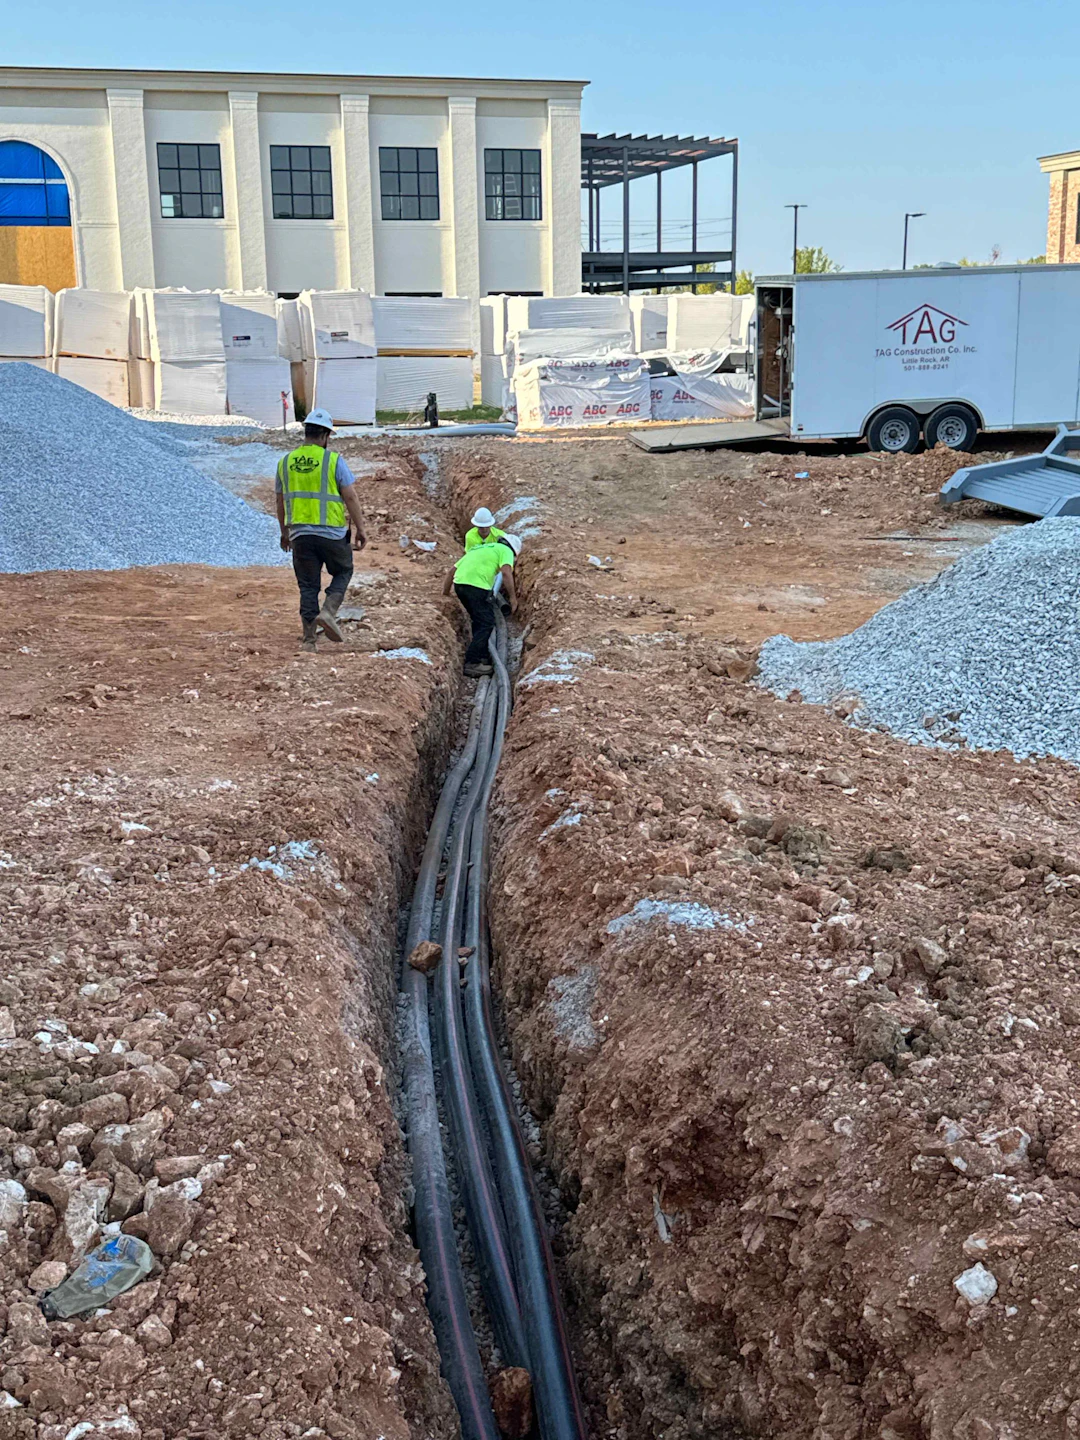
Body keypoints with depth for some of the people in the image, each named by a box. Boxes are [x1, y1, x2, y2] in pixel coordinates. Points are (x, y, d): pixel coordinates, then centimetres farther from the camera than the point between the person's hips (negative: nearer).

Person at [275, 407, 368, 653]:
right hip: (332, 532, -3)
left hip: (299, 534, 3)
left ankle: (308, 639, 6)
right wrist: (360, 528, 0)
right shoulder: (333, 460, -6)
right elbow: (350, 497, -8)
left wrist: (284, 533, 25)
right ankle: (328, 612, -3)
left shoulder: (285, 462, 7)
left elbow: (280, 501, 14)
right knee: (343, 572, 19)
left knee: (308, 585, 10)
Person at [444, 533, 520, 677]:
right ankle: (472, 663, -7)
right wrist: (512, 597, -7)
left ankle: (482, 657, 29)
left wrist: (445, 593, 34)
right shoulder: (505, 550, 12)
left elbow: (453, 570, 29)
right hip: (477, 585, -8)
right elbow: (506, 572, -9)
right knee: (486, 623, -1)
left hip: (459, 583, 8)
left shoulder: (478, 548, 32)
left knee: (479, 622, 22)